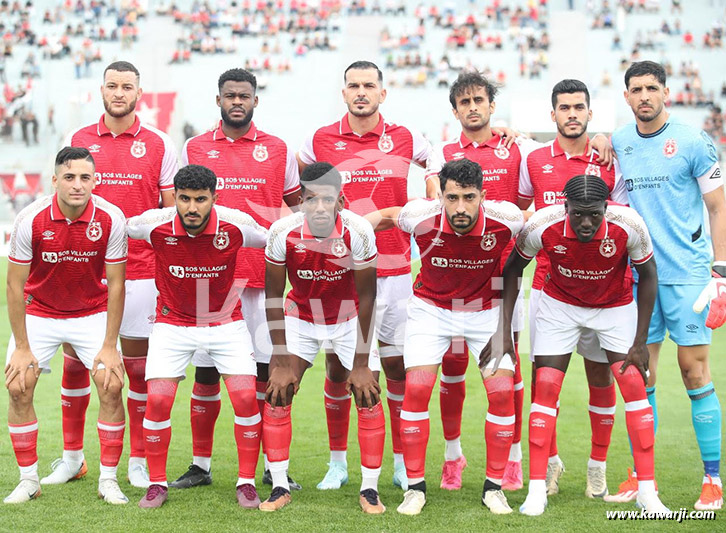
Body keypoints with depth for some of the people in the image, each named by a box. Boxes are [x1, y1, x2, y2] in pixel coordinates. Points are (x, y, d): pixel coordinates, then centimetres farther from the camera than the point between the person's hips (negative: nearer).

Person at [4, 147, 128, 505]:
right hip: (38, 312, 0)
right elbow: (15, 284, -12)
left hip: (92, 312, 0)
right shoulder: (30, 220, -21)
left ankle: (108, 480, 1)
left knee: (111, 386, -13)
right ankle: (28, 480, 5)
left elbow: (115, 284, -11)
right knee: (19, 388, -10)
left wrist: (109, 346, -12)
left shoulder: (110, 219, -19)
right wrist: (22, 347, -12)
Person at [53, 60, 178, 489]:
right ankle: (72, 456, 18)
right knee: (74, 362, 5)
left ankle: (139, 462, 12)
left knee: (138, 365, 2)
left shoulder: (159, 145, 3)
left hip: (139, 272, -2)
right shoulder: (78, 141, 8)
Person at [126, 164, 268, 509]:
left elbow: (274, 240, 1)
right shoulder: (156, 225, -19)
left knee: (246, 397, -12)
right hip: (172, 322, 0)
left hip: (225, 321, 0)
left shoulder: (236, 226, -19)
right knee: (158, 399, -11)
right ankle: (157, 483, 8)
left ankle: (246, 483, 5)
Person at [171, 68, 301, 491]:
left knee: (267, 368, 0)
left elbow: (298, 206, 14)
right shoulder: (194, 149, 8)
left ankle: (274, 465, 9)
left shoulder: (278, 150, 8)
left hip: (263, 277, 0)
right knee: (206, 371, 4)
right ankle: (201, 465, 14)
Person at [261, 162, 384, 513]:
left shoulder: (358, 232, -28)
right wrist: (281, 360, -14)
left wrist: (362, 362, -15)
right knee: (277, 392, -8)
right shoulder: (282, 233, -25)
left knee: (367, 395, -8)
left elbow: (366, 297, -17)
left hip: (349, 318, -1)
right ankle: (280, 488, 3)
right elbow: (273, 296, -13)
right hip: (300, 316, 1)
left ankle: (369, 490, 5)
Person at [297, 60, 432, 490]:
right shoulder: (321, 140, 3)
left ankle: (403, 463, 14)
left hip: (394, 269, 1)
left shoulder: (404, 139, 5)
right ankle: (338, 462, 14)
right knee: (338, 365, 2)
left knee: (398, 362, 4)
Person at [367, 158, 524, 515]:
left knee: (502, 392, -9)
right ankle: (415, 486, 3)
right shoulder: (421, 217, -25)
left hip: (486, 309, 1)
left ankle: (494, 486, 8)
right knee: (416, 388, -12)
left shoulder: (505, 219, -25)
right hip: (431, 307, 0)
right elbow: (386, 216, -1)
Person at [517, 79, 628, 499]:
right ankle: (551, 461, 17)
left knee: (601, 373, 3)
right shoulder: (535, 161, 7)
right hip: (547, 285, 1)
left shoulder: (609, 164, 3)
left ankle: (598, 465, 14)